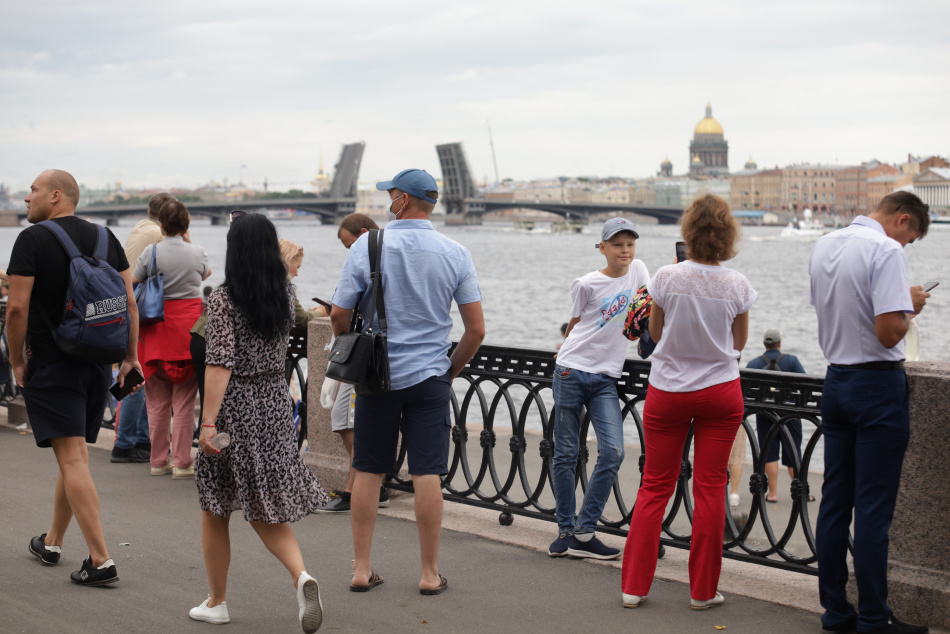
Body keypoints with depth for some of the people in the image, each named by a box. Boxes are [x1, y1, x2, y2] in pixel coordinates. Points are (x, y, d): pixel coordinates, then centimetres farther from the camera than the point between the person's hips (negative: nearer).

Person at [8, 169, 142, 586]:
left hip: (51, 364, -6)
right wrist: (131, 357, 12)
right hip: (98, 364, 6)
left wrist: (17, 360, -4)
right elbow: (130, 302, 7)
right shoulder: (105, 238, 8)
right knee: (73, 456, 18)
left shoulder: (32, 240, -9)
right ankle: (51, 543, 32)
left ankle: (100, 559, -14)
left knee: (72, 459, -8)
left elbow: (17, 307, -15)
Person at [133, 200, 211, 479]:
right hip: (189, 324, -1)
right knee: (184, 400, 2)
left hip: (157, 329, 1)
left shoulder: (151, 253, -2)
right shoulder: (197, 252, 1)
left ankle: (158, 461, 16)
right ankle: (182, 463, 1)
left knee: (157, 401, 10)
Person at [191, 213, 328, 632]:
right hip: (276, 402, 5)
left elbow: (220, 364, -20)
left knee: (215, 509, 11)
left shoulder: (224, 298, -13)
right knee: (265, 509, 11)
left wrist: (208, 421, -20)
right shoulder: (285, 294, 4)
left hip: (234, 406, -5)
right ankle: (300, 574, -15)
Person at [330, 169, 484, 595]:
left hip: (376, 376, 0)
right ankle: (430, 573, 7)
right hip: (429, 378, 0)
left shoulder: (367, 246, -6)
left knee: (368, 472, 9)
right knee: (427, 474, 2)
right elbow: (476, 330, -3)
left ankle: (361, 570, 14)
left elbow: (339, 316, -4)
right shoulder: (455, 254, -2)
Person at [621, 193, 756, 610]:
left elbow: (656, 333, 2)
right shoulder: (737, 286, -9)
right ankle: (702, 590, 12)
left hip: (667, 391, 0)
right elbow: (739, 343, 4)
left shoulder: (666, 278, -12)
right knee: (710, 489, 7)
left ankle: (634, 586, 11)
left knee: (655, 486, 9)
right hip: (720, 392, 0)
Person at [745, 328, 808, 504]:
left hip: (764, 415, 0)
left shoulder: (753, 364, 0)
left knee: (769, 454, 6)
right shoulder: (792, 360, -1)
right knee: (793, 453, 8)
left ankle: (772, 493, 3)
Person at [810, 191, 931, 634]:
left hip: (836, 379, 8)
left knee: (834, 500, 10)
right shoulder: (886, 251, -16)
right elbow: (889, 331, -23)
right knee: (874, 508, -3)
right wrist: (911, 304, -4)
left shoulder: (824, 246, 10)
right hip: (878, 385, -8)